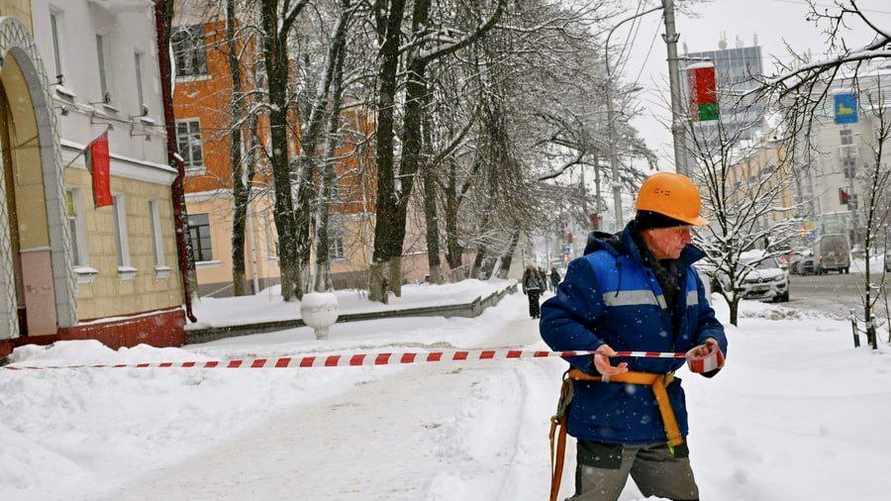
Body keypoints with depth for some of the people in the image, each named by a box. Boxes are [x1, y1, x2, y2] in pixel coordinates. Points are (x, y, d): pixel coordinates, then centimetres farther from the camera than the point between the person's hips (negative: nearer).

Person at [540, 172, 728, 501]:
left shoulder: (685, 272, 9)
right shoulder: (598, 267, -16)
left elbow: (705, 322, 18)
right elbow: (556, 320, -16)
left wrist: (712, 344, -6)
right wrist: (591, 351, -33)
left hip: (666, 417, 7)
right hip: (607, 420, -7)